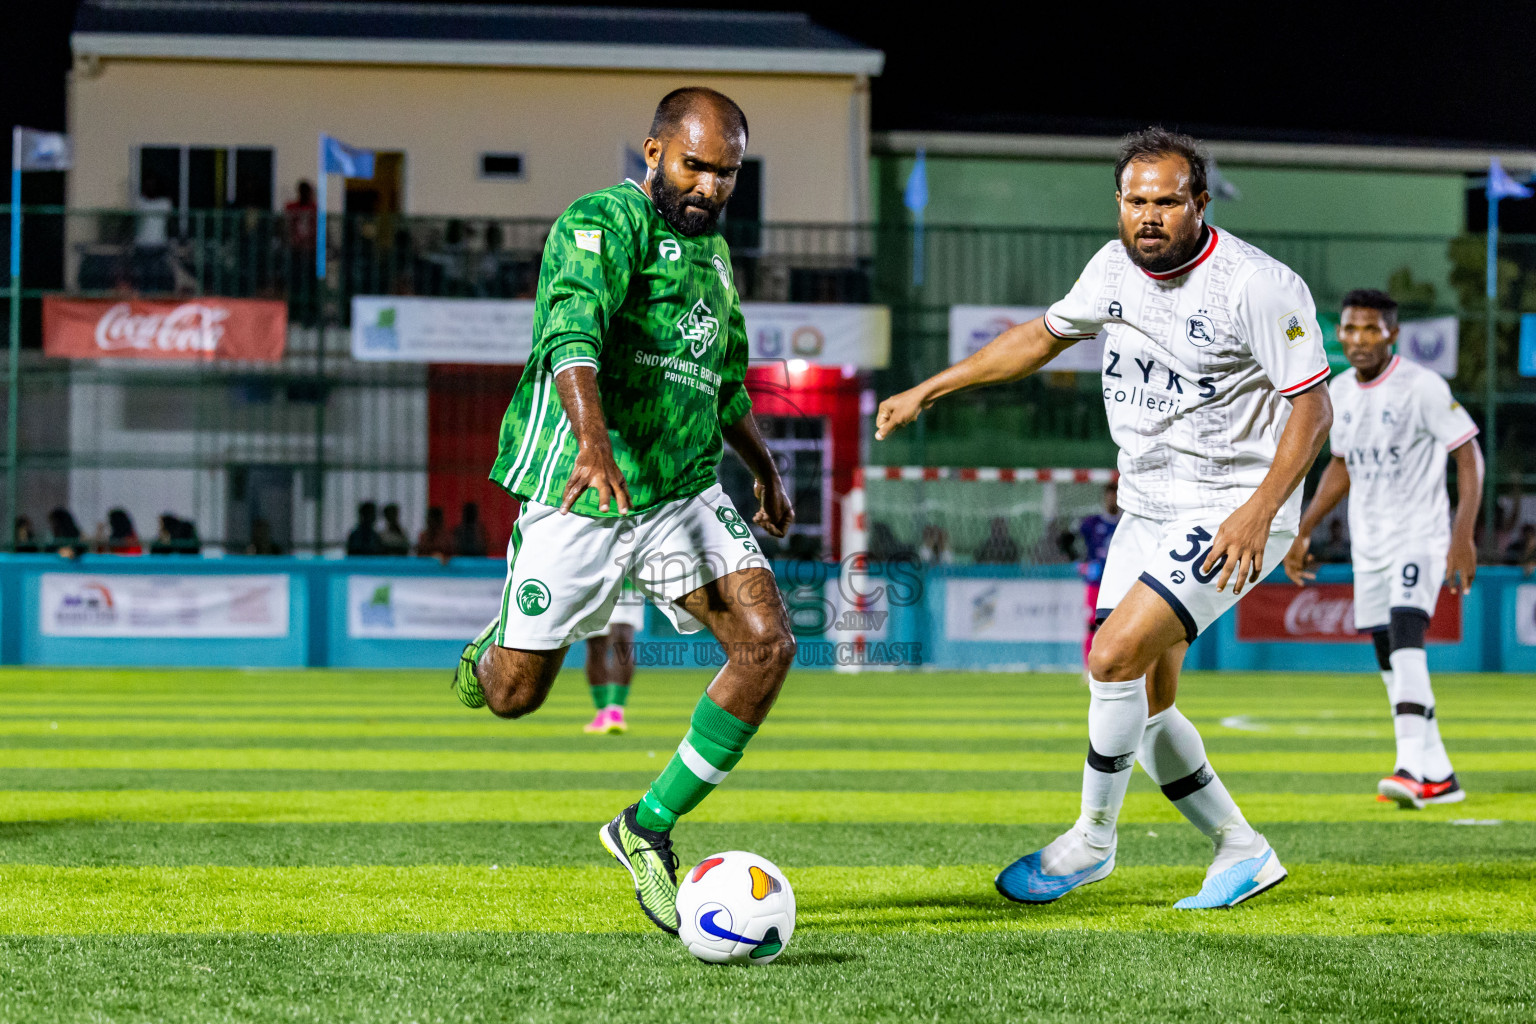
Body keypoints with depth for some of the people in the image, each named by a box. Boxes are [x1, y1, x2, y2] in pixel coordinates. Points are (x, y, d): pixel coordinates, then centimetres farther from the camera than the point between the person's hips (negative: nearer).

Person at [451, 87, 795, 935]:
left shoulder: (714, 252, 14)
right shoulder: (603, 223, -12)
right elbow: (573, 332, -32)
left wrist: (763, 466, 36)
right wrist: (594, 442, -48)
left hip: (684, 493, 6)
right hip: (578, 496, -6)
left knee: (767, 645, -16)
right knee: (513, 698, 2)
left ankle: (649, 827, -2)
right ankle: (500, 642, 42)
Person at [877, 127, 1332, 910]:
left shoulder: (1260, 287, -18)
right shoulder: (1115, 268, 2)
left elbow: (1310, 406, -14)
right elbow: (1043, 336, 19)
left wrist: (1260, 509, -25)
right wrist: (929, 389, 17)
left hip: (1232, 514, -7)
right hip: (1146, 511, 7)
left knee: (1116, 656, -19)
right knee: (1142, 703, 6)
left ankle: (1091, 842, -1)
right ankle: (1240, 852, 22)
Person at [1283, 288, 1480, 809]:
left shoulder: (1423, 386, -12)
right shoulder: (1340, 391, 7)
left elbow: (1469, 455, -11)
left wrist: (1463, 535, -20)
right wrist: (1303, 531, 18)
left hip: (1421, 536, -7)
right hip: (1369, 544, 7)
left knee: (1405, 634, -24)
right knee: (1389, 658, 7)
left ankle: (1412, 764, -33)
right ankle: (1438, 776, 14)